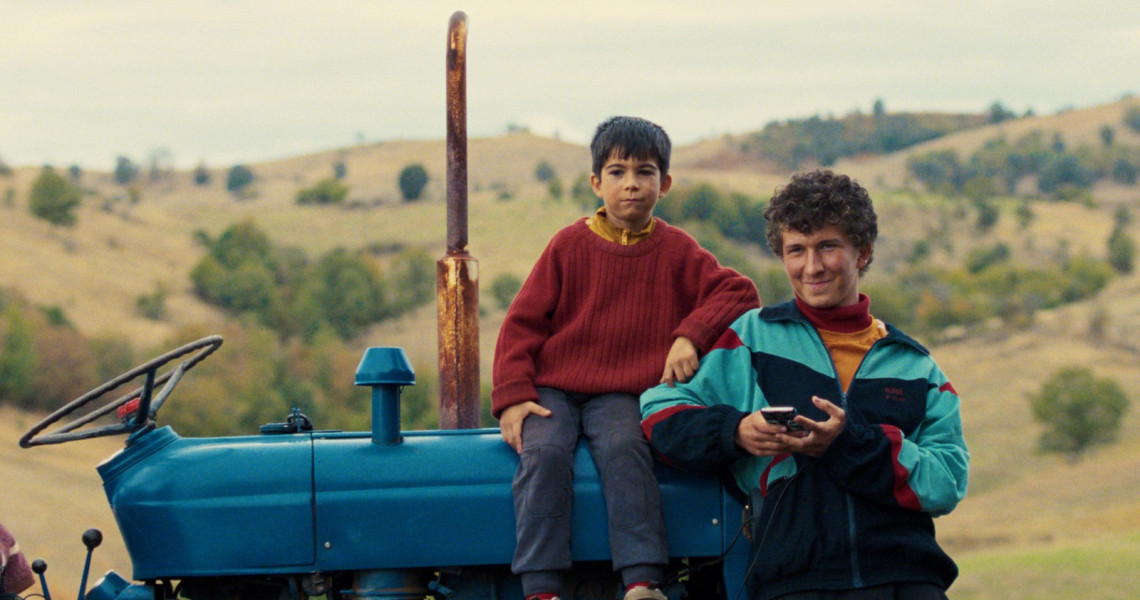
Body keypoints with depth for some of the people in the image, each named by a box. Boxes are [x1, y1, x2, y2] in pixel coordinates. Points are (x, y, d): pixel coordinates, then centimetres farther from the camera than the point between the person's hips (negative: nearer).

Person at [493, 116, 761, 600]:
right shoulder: (570, 245, 5)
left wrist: (691, 335, -14)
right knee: (543, 454, -29)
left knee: (625, 449, -32)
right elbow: (522, 323, 4)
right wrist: (512, 397, -8)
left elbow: (739, 293, 2)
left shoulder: (675, 250, 8)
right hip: (552, 390, 0)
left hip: (621, 396, 0)